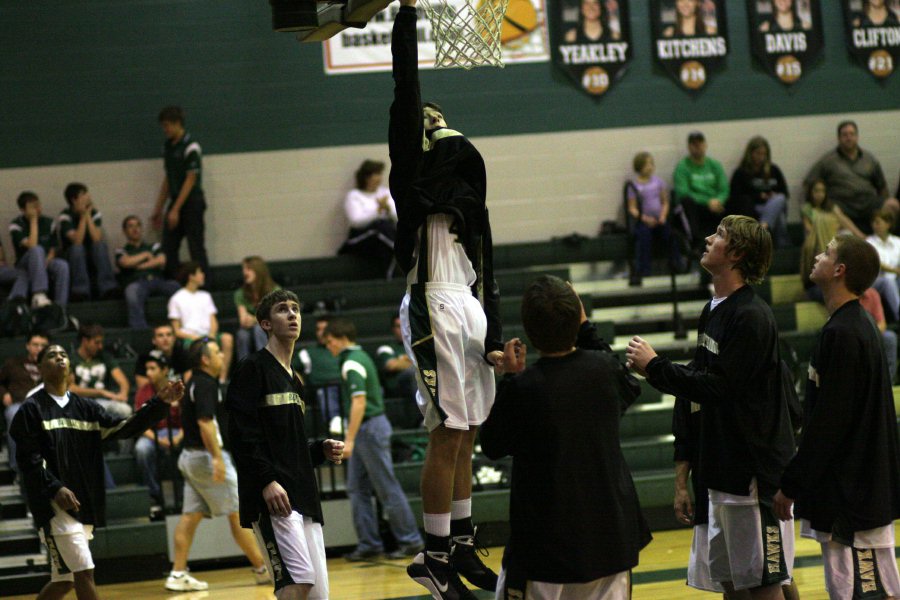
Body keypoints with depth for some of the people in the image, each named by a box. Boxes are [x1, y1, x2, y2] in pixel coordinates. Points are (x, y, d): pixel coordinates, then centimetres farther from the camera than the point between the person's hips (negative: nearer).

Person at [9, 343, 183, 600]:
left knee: (65, 579, 10)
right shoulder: (32, 409, -2)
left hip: (85, 504, 6)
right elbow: (28, 458, -9)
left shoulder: (85, 407, 14)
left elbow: (123, 428, 3)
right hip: (54, 505, -6)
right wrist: (55, 488, -22)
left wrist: (161, 402, -8)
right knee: (84, 571, -14)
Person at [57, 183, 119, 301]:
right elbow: (77, 241, -26)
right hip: (72, 259, -3)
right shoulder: (65, 217, -12)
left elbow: (97, 239, -17)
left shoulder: (95, 214, -1)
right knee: (77, 248, -33)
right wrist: (83, 217, -24)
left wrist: (88, 216, -17)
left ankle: (107, 287, -34)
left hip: (92, 258, 3)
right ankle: (81, 290, -39)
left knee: (101, 245, -26)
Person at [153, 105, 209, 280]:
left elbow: (190, 180, -16)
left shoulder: (190, 147, -14)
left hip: (192, 202, -8)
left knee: (196, 248, -3)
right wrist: (158, 209, 17)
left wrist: (176, 210, -18)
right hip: (175, 202, 8)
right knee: (168, 248, 3)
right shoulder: (168, 146, 10)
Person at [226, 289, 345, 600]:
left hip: (304, 498, 9)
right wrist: (267, 480, -22)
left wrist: (321, 451, 10)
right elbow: (243, 434, -13)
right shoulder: (253, 369, -1)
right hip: (272, 496, -9)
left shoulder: (295, 381, 24)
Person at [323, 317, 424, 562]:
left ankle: (410, 541, 3)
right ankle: (369, 544, 8)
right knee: (357, 489, 8)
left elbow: (359, 402, -24)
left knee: (387, 489, -3)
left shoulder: (352, 363, -16)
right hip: (366, 429, 10)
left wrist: (349, 439, -25)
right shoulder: (360, 357, 15)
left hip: (369, 429, -10)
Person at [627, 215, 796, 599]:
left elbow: (718, 388, -22)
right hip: (724, 467, 9)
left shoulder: (751, 316, -17)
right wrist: (652, 370, 0)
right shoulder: (713, 311, 13)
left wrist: (655, 366, -15)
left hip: (756, 468, -9)